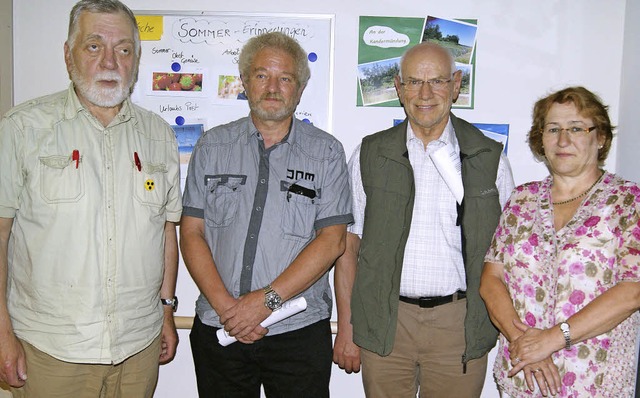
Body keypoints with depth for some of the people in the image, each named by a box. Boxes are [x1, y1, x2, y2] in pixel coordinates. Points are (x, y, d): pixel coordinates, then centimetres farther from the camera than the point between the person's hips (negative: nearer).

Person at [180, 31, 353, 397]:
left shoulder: (326, 152, 1)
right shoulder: (213, 146, 6)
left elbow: (332, 240, -7)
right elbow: (192, 233, 2)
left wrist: (267, 299, -15)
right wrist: (225, 305, -10)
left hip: (299, 331, -1)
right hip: (217, 329, 2)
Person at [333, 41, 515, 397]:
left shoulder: (490, 158, 2)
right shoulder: (369, 156, 1)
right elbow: (349, 246, 2)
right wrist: (346, 329, 0)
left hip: (459, 324, 0)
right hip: (384, 324, 0)